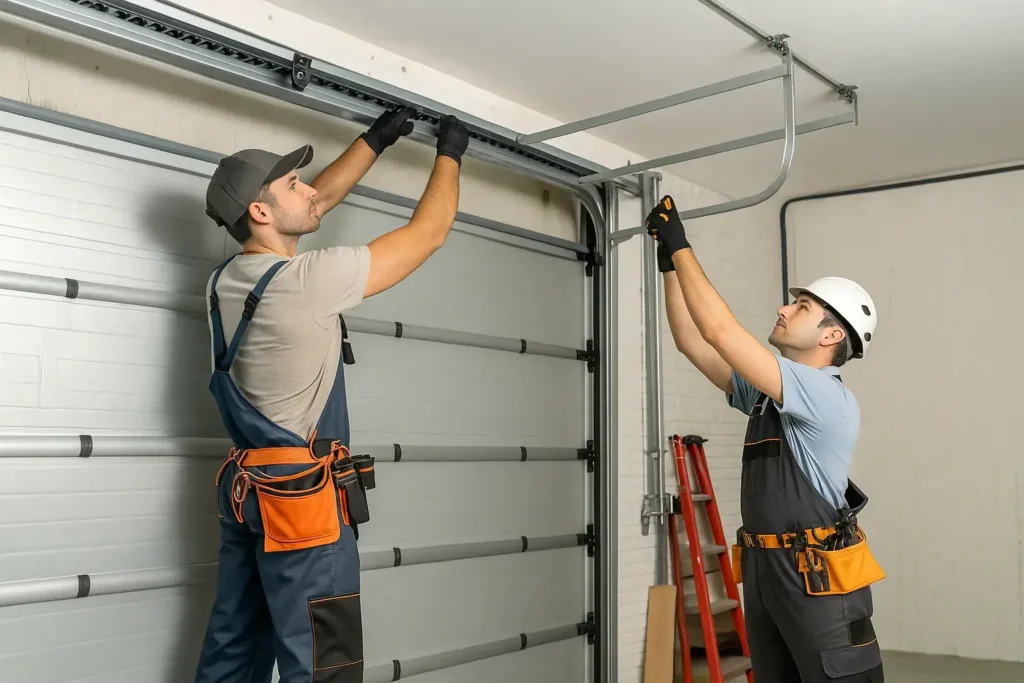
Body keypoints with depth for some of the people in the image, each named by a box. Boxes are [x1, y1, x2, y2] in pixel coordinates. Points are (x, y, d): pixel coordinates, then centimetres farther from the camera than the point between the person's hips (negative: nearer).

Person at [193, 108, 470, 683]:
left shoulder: (227, 280, 7)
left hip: (248, 487, 9)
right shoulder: (307, 279, -17)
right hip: (304, 493, -9)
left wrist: (376, 140, 23)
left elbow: (319, 202, 21)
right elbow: (429, 232, -8)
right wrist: (450, 153, 8)